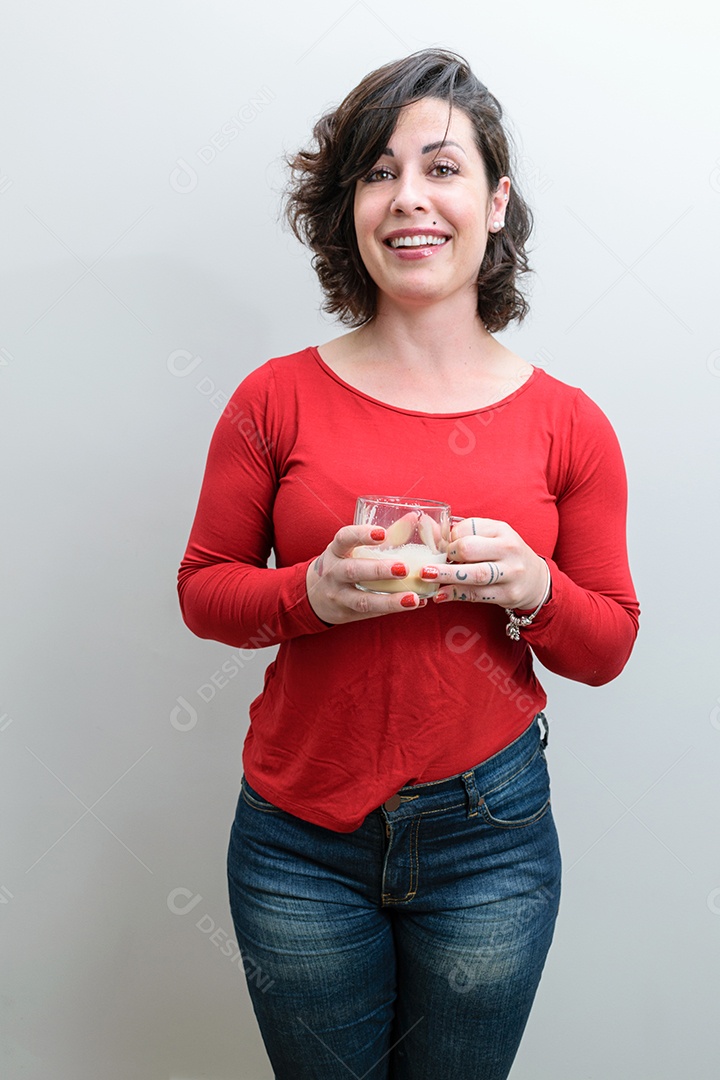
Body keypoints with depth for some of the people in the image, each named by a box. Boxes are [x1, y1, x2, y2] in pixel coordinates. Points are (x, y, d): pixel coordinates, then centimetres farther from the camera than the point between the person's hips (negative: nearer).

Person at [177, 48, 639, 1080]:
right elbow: (202, 589, 0)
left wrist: (532, 589, -20)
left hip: (491, 838, 1)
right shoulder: (278, 399, -7)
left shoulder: (567, 423, -5)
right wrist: (310, 593, -20)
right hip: (299, 836, 0)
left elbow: (610, 646, 1)